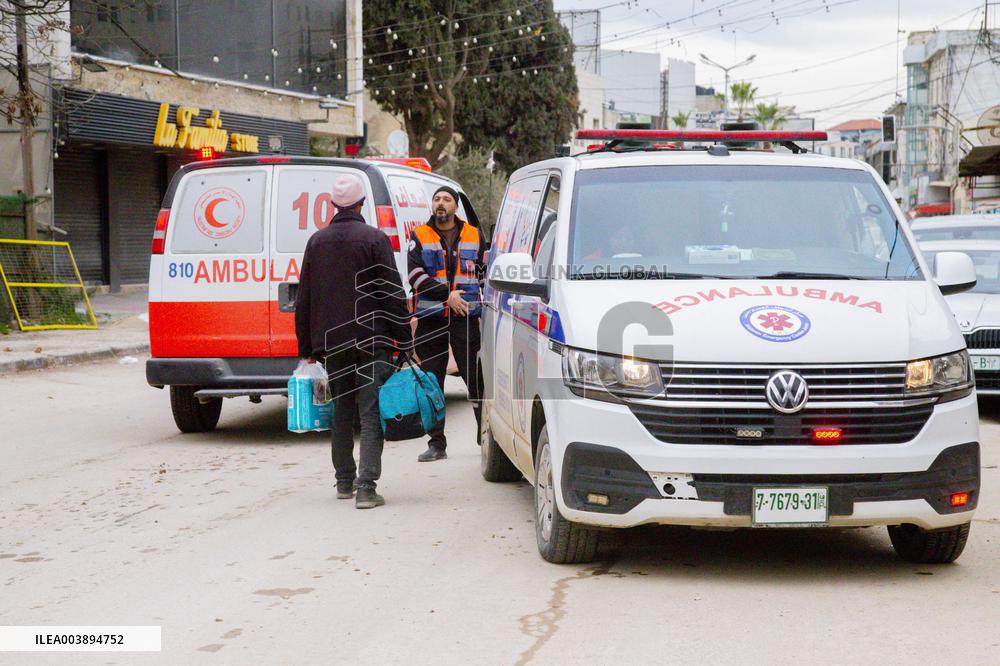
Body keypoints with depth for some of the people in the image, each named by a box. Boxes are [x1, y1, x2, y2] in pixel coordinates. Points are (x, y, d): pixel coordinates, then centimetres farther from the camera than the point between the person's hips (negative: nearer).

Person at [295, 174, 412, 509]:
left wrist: (308, 348, 18)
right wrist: (405, 340, -3)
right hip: (371, 342, -4)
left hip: (332, 343, 5)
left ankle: (344, 481, 22)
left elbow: (304, 299, 12)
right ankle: (366, 487, -13)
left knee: (341, 413, 15)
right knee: (371, 415, -5)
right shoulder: (374, 239, -6)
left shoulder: (317, 241, 9)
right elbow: (392, 293, -8)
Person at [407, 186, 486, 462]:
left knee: (476, 379, -2)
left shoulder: (474, 236, 12)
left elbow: (487, 271, 21)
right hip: (430, 319, 0)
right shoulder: (420, 237, 6)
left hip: (466, 318, 0)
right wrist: (447, 294, -16)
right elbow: (416, 275, -7)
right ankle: (437, 443, 10)